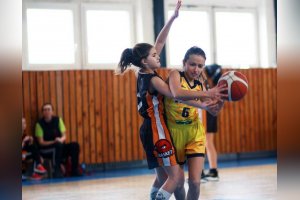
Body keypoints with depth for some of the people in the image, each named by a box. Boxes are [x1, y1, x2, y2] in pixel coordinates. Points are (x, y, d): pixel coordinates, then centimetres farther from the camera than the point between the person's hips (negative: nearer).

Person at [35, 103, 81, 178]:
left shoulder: (58, 120, 3)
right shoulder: (39, 124, -7)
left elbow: (64, 136, 3)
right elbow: (41, 142, -9)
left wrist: (61, 139, -21)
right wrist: (54, 142, -23)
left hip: (60, 148, 4)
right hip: (46, 150, -4)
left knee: (75, 145, -19)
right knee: (58, 145, -34)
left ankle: (74, 171, -15)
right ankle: (57, 171, -30)